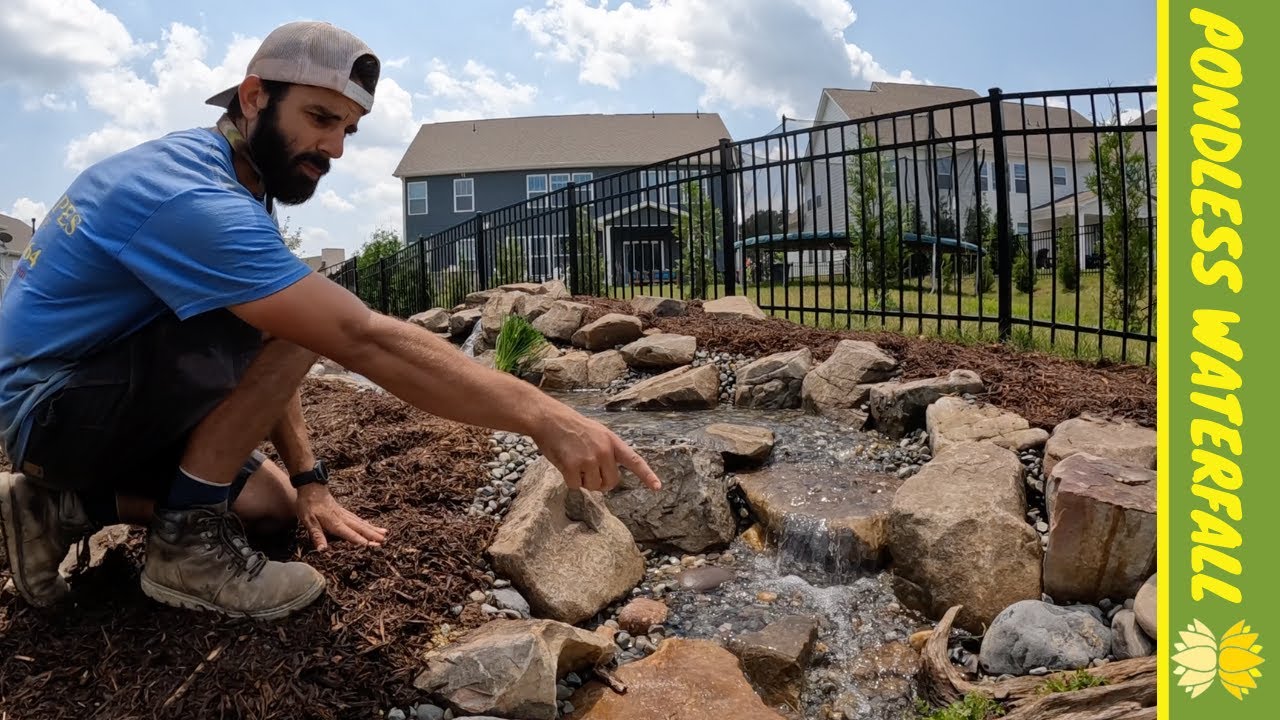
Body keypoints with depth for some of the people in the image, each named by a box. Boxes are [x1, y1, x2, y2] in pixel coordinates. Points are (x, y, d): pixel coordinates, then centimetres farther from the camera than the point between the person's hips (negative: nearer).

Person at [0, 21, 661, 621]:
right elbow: (364, 340, -38)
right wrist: (544, 416, -39)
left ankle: (65, 505, 9)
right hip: (55, 406, -9)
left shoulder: (226, 182, 3)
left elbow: (263, 363, 5)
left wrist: (308, 481, 0)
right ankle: (187, 543, -13)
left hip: (110, 398, 9)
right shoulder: (193, 198, -28)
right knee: (292, 325, -26)